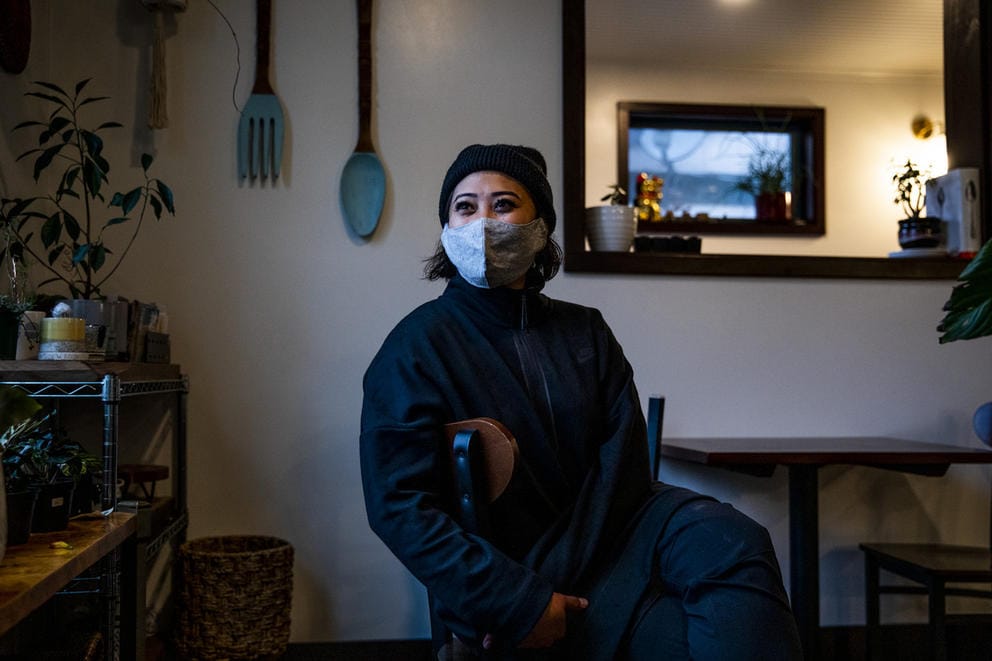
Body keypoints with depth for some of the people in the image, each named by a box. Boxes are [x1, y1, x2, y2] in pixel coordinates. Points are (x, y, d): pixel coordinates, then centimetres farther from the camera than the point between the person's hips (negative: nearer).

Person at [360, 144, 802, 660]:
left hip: (605, 533, 5)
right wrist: (520, 603, -21)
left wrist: (565, 574, -17)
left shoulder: (586, 331, 7)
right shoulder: (416, 346, -7)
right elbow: (399, 504, -14)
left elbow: (622, 458, -2)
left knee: (732, 541, -23)